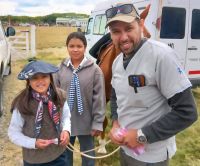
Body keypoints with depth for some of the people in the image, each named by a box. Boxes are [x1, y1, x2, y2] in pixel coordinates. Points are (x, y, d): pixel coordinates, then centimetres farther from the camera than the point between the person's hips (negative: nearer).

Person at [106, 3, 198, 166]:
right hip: (125, 146, 7)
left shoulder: (161, 55, -23)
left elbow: (186, 112, -24)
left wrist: (142, 135, -21)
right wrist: (116, 124, -2)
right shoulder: (117, 61, 2)